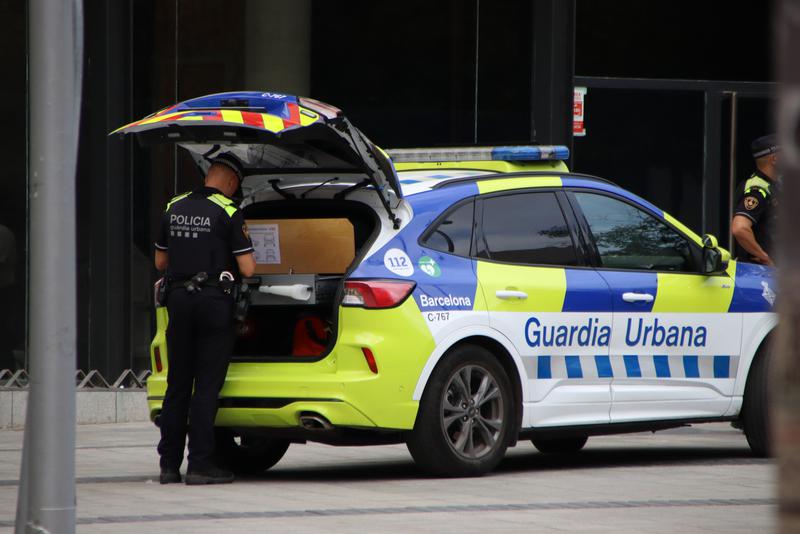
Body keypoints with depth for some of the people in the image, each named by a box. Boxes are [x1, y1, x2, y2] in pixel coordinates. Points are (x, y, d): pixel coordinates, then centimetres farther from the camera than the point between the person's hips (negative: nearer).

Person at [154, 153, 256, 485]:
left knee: (177, 384, 11)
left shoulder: (173, 209, 9)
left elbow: (160, 262, 18)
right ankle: (200, 464, -5)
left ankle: (169, 464, 11)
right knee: (207, 385, -3)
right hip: (214, 299, -5)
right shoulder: (228, 214, -9)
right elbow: (247, 269, -9)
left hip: (178, 299, 5)